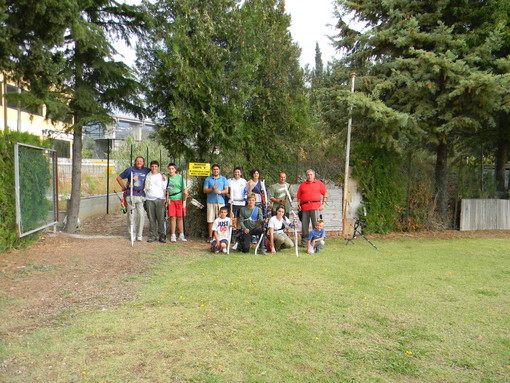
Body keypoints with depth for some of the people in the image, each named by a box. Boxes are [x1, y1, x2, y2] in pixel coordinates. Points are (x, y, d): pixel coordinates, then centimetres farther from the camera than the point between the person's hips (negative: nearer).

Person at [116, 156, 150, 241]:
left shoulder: (146, 170, 8)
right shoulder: (130, 169, 3)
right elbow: (119, 178, 12)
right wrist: (124, 187, 9)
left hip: (141, 195, 1)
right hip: (131, 195, -1)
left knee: (141, 215, -3)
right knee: (131, 215, 2)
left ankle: (139, 235, 9)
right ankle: (132, 234, 15)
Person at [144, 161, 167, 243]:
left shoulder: (162, 176, 7)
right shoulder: (147, 176, 15)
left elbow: (164, 188, 6)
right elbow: (145, 187, 23)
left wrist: (165, 199, -3)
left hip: (159, 199, -2)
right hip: (149, 200, 2)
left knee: (161, 218, -6)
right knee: (151, 218, 1)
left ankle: (162, 235, 0)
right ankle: (152, 235, 7)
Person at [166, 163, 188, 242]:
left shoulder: (180, 177, -1)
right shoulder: (166, 177, 5)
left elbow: (185, 191, 1)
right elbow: (165, 189, 11)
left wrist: (184, 201, -3)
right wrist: (167, 198, 1)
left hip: (179, 200, -1)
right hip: (171, 200, 1)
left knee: (180, 217, 3)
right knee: (172, 217, 0)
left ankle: (181, 235, 12)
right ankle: (173, 236, 6)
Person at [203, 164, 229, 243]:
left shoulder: (223, 179, 14)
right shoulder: (208, 179, 13)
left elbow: (226, 190, 6)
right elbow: (205, 190, 5)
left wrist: (220, 192, -13)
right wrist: (212, 189, -13)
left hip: (221, 202, 0)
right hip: (210, 202, 0)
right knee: (210, 220, -2)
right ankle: (210, 236, 6)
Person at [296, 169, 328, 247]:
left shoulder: (319, 183, 12)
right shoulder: (302, 185, 17)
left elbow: (325, 193, 11)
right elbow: (299, 196, 16)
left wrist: (323, 204, 2)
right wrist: (299, 205, 3)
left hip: (315, 206, -2)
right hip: (304, 207, 2)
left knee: (316, 224, -4)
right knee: (304, 225, 3)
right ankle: (304, 242, 11)